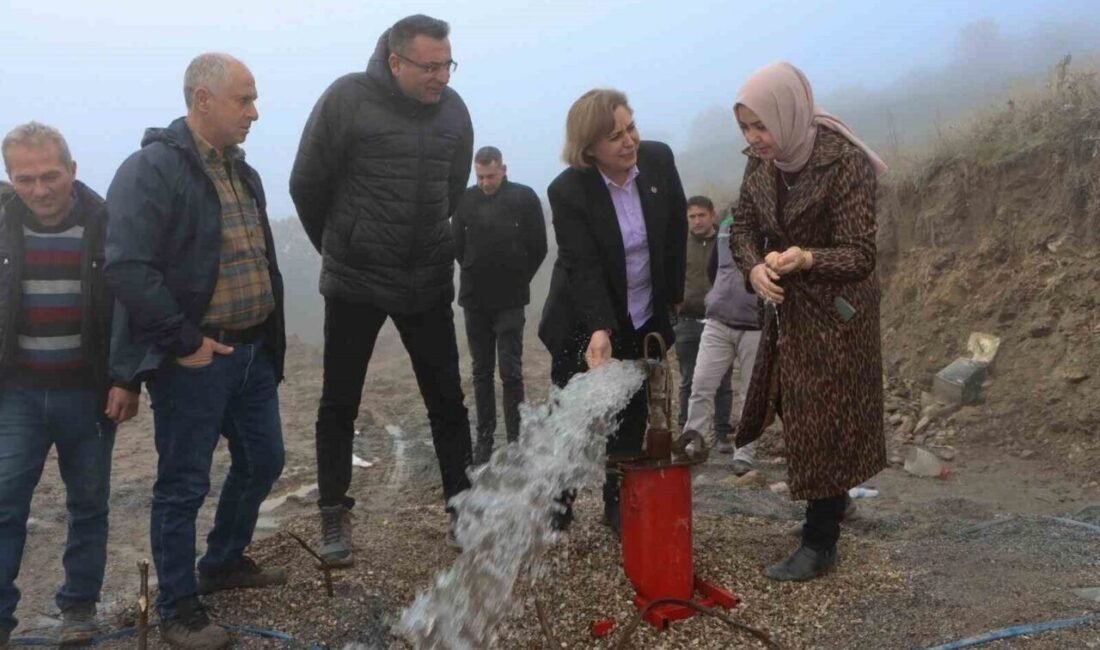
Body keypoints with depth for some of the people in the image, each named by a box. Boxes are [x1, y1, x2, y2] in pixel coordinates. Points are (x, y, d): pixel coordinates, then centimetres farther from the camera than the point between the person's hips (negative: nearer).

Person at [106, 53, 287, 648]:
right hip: (194, 359, -8)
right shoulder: (152, 169, -14)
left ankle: (224, 563, 39)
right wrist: (181, 342, -21)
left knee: (262, 461, 18)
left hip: (253, 352, 8)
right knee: (183, 484, 3)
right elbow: (127, 268, -23)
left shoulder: (240, 171, 13)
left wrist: (270, 330, 15)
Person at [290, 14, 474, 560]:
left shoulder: (453, 110, -1)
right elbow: (307, 185, -5)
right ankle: (335, 517, 21)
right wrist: (339, 247, 8)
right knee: (339, 405, 6)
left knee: (447, 401, 6)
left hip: (428, 283, 3)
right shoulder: (347, 99, -13)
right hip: (355, 282, -3)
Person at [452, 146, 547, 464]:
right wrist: (474, 273, 7)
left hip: (510, 300, -3)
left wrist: (519, 279, 3)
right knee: (481, 372, 9)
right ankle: (484, 438, 16)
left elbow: (538, 247, -1)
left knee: (511, 371, -2)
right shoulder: (466, 199, 1)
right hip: (474, 298, 3)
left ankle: (515, 438, 5)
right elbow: (457, 244, 11)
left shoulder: (524, 197, -5)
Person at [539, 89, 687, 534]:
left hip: (645, 319, 4)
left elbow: (677, 229, 3)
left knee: (632, 418, 8)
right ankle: (556, 506, 19)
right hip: (583, 322, -3)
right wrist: (599, 330, -41)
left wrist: (674, 292, 9)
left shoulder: (659, 159, -11)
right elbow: (584, 268, -28)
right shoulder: (568, 191, -23)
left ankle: (620, 505, 21)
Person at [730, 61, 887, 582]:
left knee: (825, 423, 0)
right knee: (796, 412, 17)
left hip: (835, 313, -7)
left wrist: (806, 258, -43)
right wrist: (755, 268, -20)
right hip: (786, 307, 7)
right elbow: (743, 227, 2)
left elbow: (859, 256, -24)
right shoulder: (762, 160, -5)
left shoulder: (845, 162, -24)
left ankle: (820, 543, 13)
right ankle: (834, 500, 39)